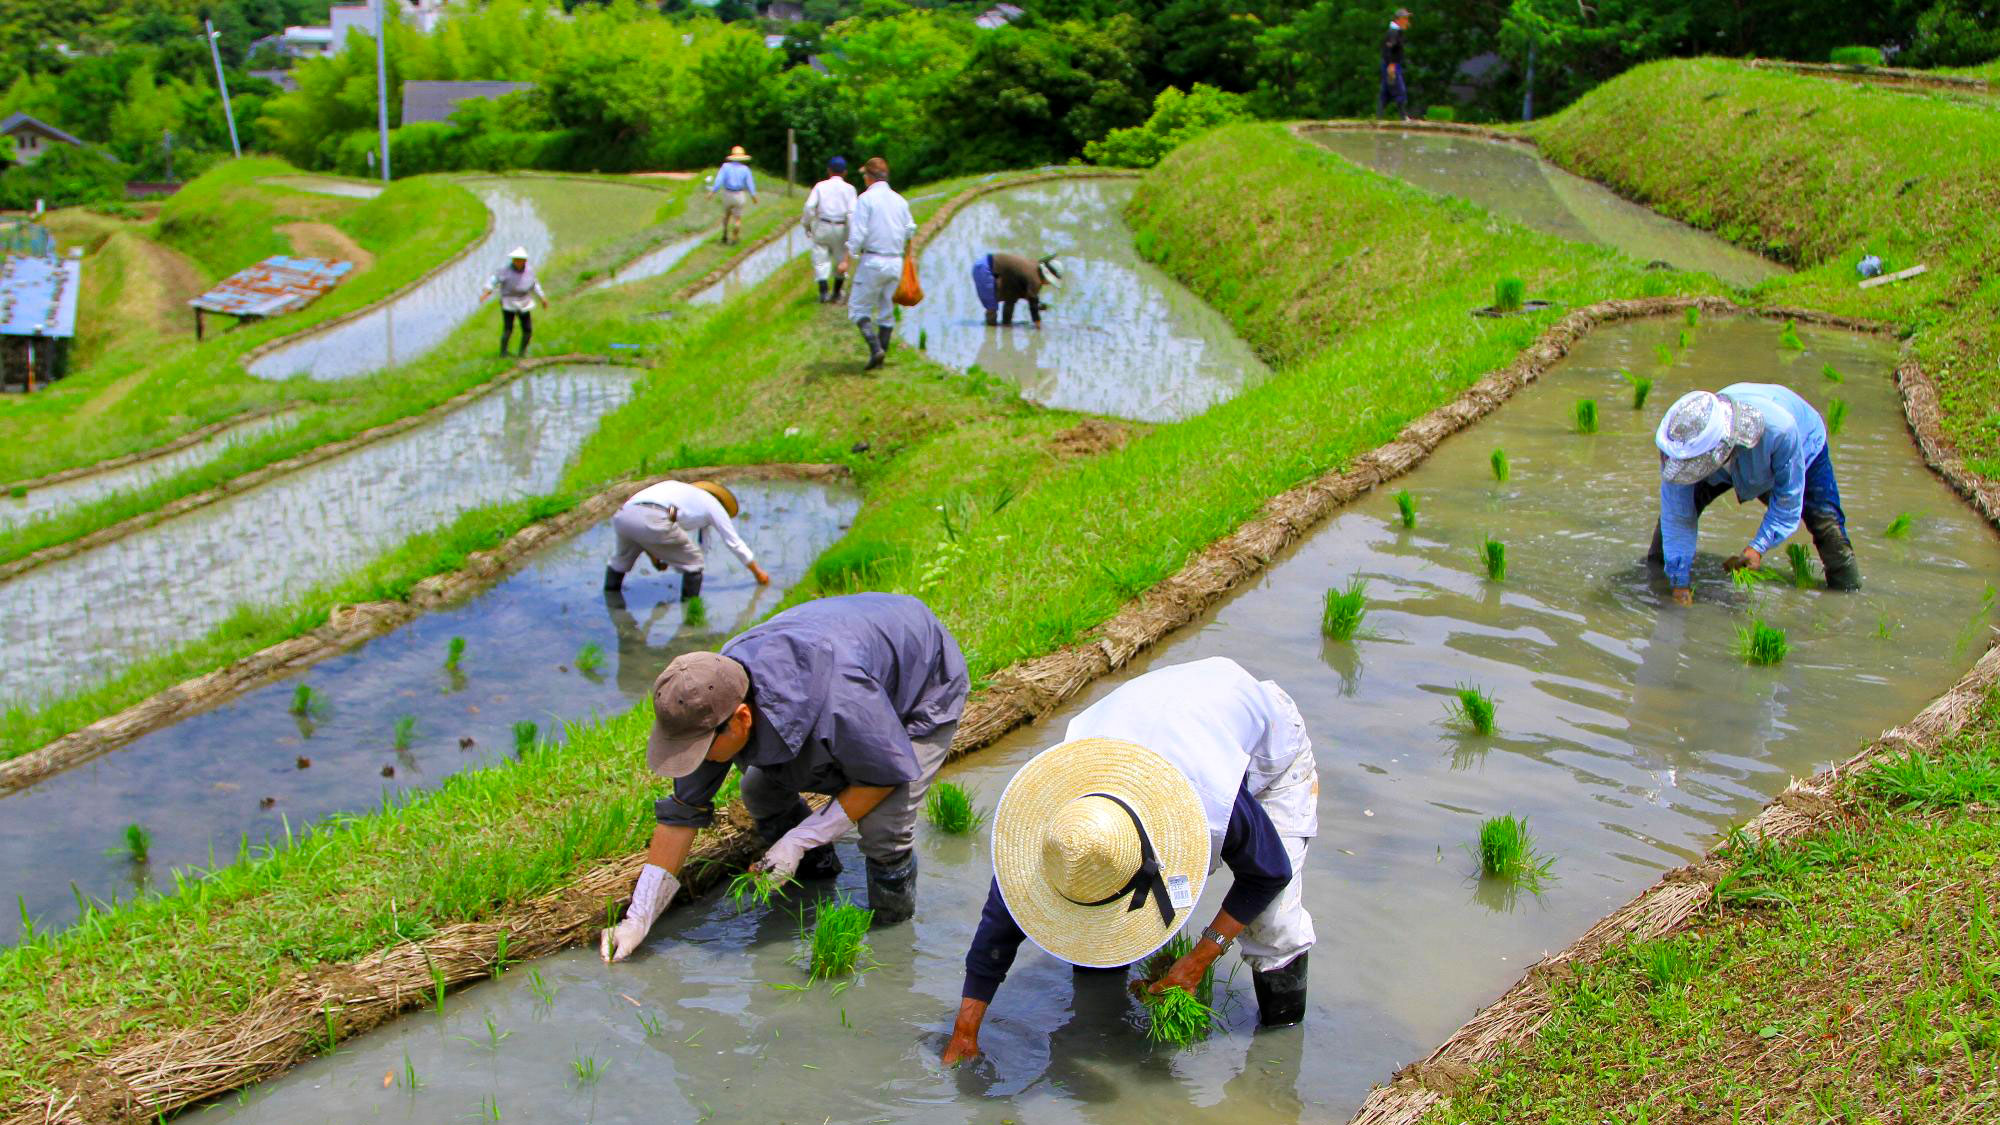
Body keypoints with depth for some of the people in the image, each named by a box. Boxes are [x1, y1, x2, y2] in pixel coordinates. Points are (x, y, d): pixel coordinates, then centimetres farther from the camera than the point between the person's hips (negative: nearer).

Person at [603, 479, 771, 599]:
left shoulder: (675, 488, 39)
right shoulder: (713, 504, 25)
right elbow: (735, 543, 33)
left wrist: (652, 555, 45)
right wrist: (757, 571, 45)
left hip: (623, 516, 6)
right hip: (653, 521, -6)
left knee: (621, 557, 36)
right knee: (692, 562, 17)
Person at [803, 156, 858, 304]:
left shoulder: (820, 186, -1)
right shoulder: (848, 189, -3)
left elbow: (809, 206, -9)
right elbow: (852, 212, -11)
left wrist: (807, 225, 4)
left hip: (822, 226, 0)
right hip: (841, 228, 0)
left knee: (821, 259, 7)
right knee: (841, 260, 16)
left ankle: (823, 292, -7)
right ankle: (836, 293, 24)